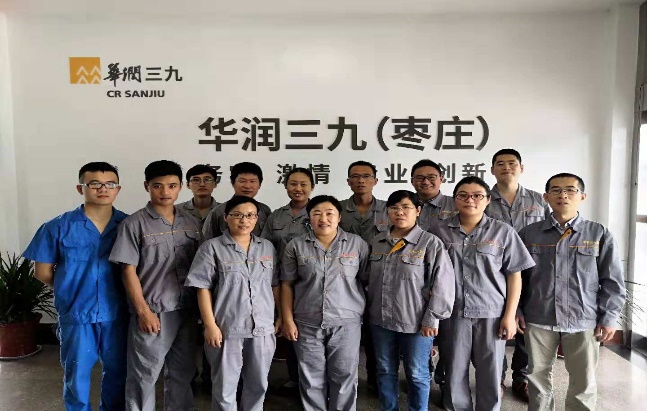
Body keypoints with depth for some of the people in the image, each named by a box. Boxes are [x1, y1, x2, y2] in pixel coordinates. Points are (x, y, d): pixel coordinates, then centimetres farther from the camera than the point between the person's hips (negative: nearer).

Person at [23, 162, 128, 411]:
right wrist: (74, 290, 4)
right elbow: (43, 272, 1)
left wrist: (115, 293, -3)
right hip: (76, 313, -1)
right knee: (77, 374, 15)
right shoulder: (58, 227, -7)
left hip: (117, 313, 1)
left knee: (117, 371, 16)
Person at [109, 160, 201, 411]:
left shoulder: (191, 223, 5)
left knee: (182, 372, 17)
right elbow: (128, 271, -8)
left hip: (186, 311, 4)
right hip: (153, 312, -4)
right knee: (144, 375, 9)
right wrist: (143, 311, -12)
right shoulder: (135, 224, -7)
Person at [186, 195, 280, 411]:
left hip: (263, 328, 4)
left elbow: (276, 285, 12)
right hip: (227, 328, -3)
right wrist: (210, 325, -11)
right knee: (225, 386, 10)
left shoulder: (268, 247, 8)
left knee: (258, 384, 16)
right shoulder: (212, 248, -4)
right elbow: (203, 288, -6)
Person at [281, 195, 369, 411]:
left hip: (346, 322, 0)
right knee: (312, 377, 12)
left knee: (344, 376, 10)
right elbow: (287, 285, 2)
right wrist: (288, 320, -2)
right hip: (307, 323, 1)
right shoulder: (295, 246, 0)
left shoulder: (358, 244, -1)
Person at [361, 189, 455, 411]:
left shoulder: (430, 243, -10)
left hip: (416, 322, -4)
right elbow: (366, 277, 14)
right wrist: (368, 310, 9)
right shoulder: (377, 242, 6)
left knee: (416, 374, 12)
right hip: (381, 320, 5)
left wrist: (432, 318, -14)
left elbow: (442, 284, -12)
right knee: (385, 371, 18)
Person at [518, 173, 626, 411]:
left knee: (583, 382, 12)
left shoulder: (600, 235, 1)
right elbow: (517, 275, 6)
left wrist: (609, 317, -3)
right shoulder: (528, 234, 2)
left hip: (584, 321, 0)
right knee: (537, 376, 12)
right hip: (538, 320, 1)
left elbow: (613, 282, 2)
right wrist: (516, 310, 1)